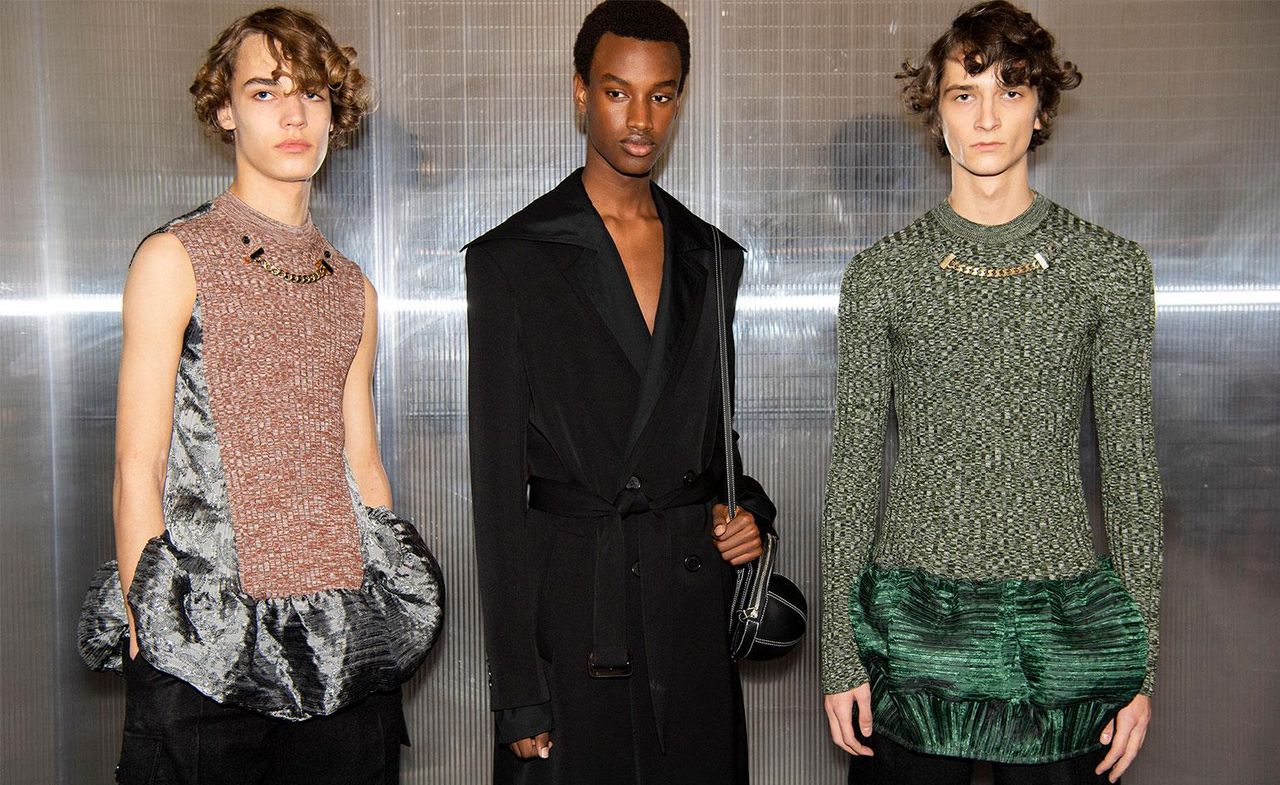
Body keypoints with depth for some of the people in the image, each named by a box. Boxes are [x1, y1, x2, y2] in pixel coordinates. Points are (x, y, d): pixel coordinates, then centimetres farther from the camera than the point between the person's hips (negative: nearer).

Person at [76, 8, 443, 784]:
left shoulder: (351, 288, 14)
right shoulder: (175, 260, 0)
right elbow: (138, 470, -4)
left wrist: (391, 609, 8)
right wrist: (150, 631, -10)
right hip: (207, 641, -4)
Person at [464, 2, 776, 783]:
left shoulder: (713, 257, 9)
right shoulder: (511, 259, -5)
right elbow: (498, 480, -6)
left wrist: (747, 508, -2)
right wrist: (518, 693, -9)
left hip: (693, 603, 4)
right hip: (570, 603, -4)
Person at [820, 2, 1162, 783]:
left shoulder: (1111, 269, 2)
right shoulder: (881, 273, 2)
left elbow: (1131, 463, 4)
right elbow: (854, 461, 4)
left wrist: (1142, 665, 1)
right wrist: (841, 654, 1)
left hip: (1066, 630, 0)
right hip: (914, 626, 0)